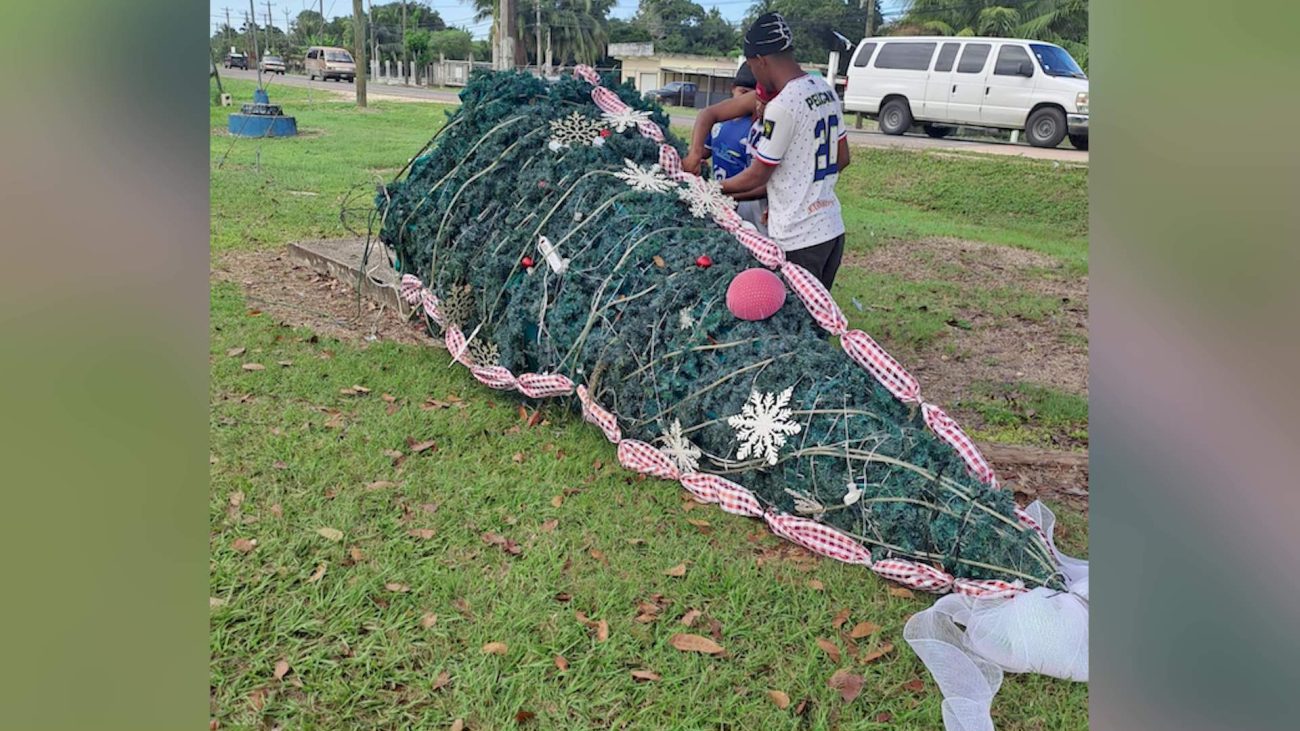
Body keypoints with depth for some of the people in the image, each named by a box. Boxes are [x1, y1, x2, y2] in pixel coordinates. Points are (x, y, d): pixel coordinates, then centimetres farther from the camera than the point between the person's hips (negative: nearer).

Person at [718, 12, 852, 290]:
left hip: (798, 239, -8)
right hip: (832, 228, 8)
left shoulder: (781, 106, -18)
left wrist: (717, 188, 7)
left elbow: (757, 175, -9)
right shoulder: (826, 91, 8)